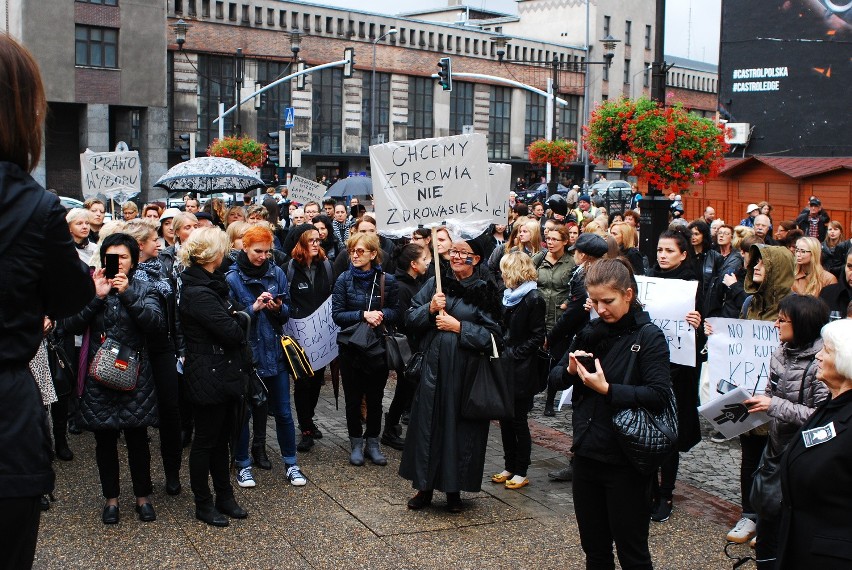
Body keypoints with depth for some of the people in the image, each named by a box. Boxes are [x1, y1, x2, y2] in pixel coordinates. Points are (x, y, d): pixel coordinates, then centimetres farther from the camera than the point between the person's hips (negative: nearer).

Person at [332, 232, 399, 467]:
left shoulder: (387, 280, -3)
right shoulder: (344, 279, -5)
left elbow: (396, 311, 2)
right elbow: (337, 314, -9)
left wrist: (381, 314, -19)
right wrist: (363, 315, -22)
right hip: (351, 348, -1)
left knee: (375, 398, 10)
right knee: (353, 399, 8)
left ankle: (372, 443, 24)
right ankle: (356, 444, 22)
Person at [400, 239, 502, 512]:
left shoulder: (484, 292, -2)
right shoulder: (435, 284, 7)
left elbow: (492, 334, -7)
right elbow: (410, 318, 6)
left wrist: (459, 326, -13)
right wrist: (430, 308, -11)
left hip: (466, 370, -2)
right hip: (434, 366, 2)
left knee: (460, 427, 4)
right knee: (427, 424, 5)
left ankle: (454, 490, 18)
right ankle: (425, 487, 18)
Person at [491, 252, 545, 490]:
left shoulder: (533, 299, -13)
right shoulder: (509, 295, 12)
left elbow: (537, 337, -14)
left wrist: (514, 353, -16)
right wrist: (501, 352, 5)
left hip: (521, 370, -7)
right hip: (505, 367, 8)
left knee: (518, 419, 1)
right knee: (505, 418, 12)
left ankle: (521, 472, 12)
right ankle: (509, 467, 22)